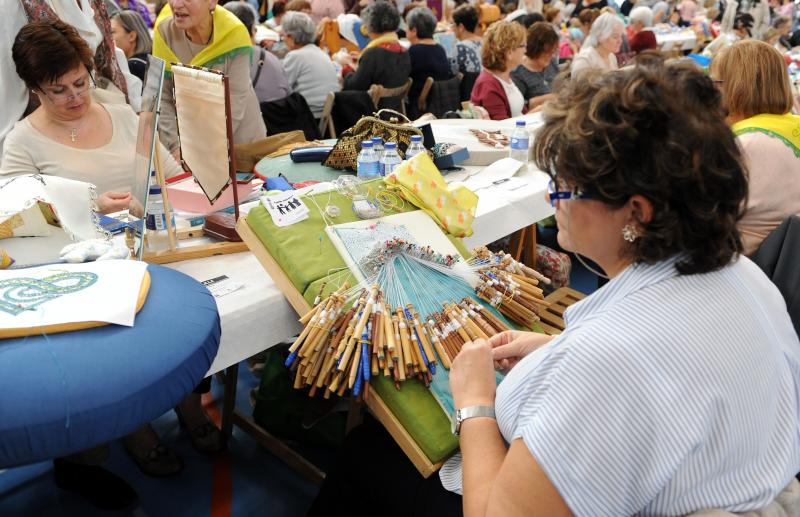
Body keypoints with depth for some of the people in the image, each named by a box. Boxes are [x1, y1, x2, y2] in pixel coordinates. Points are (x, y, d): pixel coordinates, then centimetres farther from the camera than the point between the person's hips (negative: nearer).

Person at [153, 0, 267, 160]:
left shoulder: (234, 34, -21)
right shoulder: (164, 31, -12)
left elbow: (234, 104, -24)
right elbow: (162, 97, -9)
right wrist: (175, 146, -19)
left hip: (241, 137, -2)